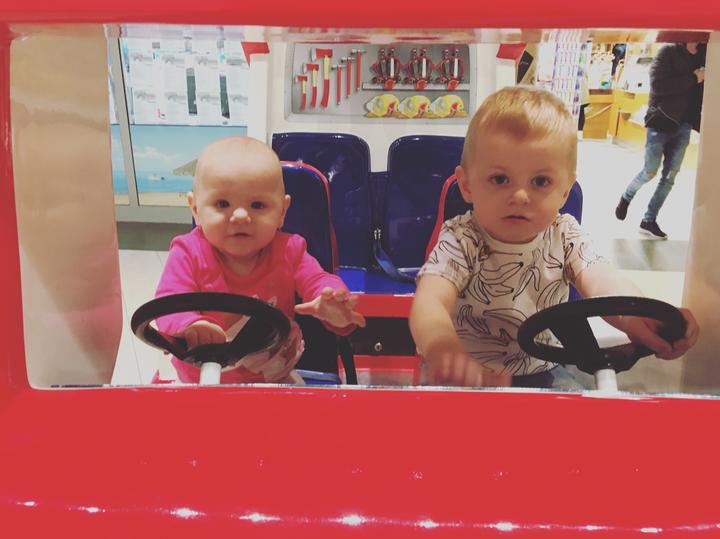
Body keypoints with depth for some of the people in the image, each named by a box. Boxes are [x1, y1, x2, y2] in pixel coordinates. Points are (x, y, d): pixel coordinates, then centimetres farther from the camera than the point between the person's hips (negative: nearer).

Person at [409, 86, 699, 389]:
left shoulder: (564, 236, -7)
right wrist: (440, 344, -63)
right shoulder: (461, 242, -20)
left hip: (541, 371, 4)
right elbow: (430, 301, -37)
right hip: (469, 374, -3)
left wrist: (634, 315, -50)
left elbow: (601, 281, -24)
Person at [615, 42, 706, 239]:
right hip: (661, 122, -5)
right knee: (650, 172, -1)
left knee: (670, 176, 4)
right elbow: (658, 84, -20)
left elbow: (701, 93, 11)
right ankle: (626, 198, 28)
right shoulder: (668, 52, -6)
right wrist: (693, 78, -17)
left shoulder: (703, 56, 9)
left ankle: (649, 221, 14)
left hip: (683, 127, 5)